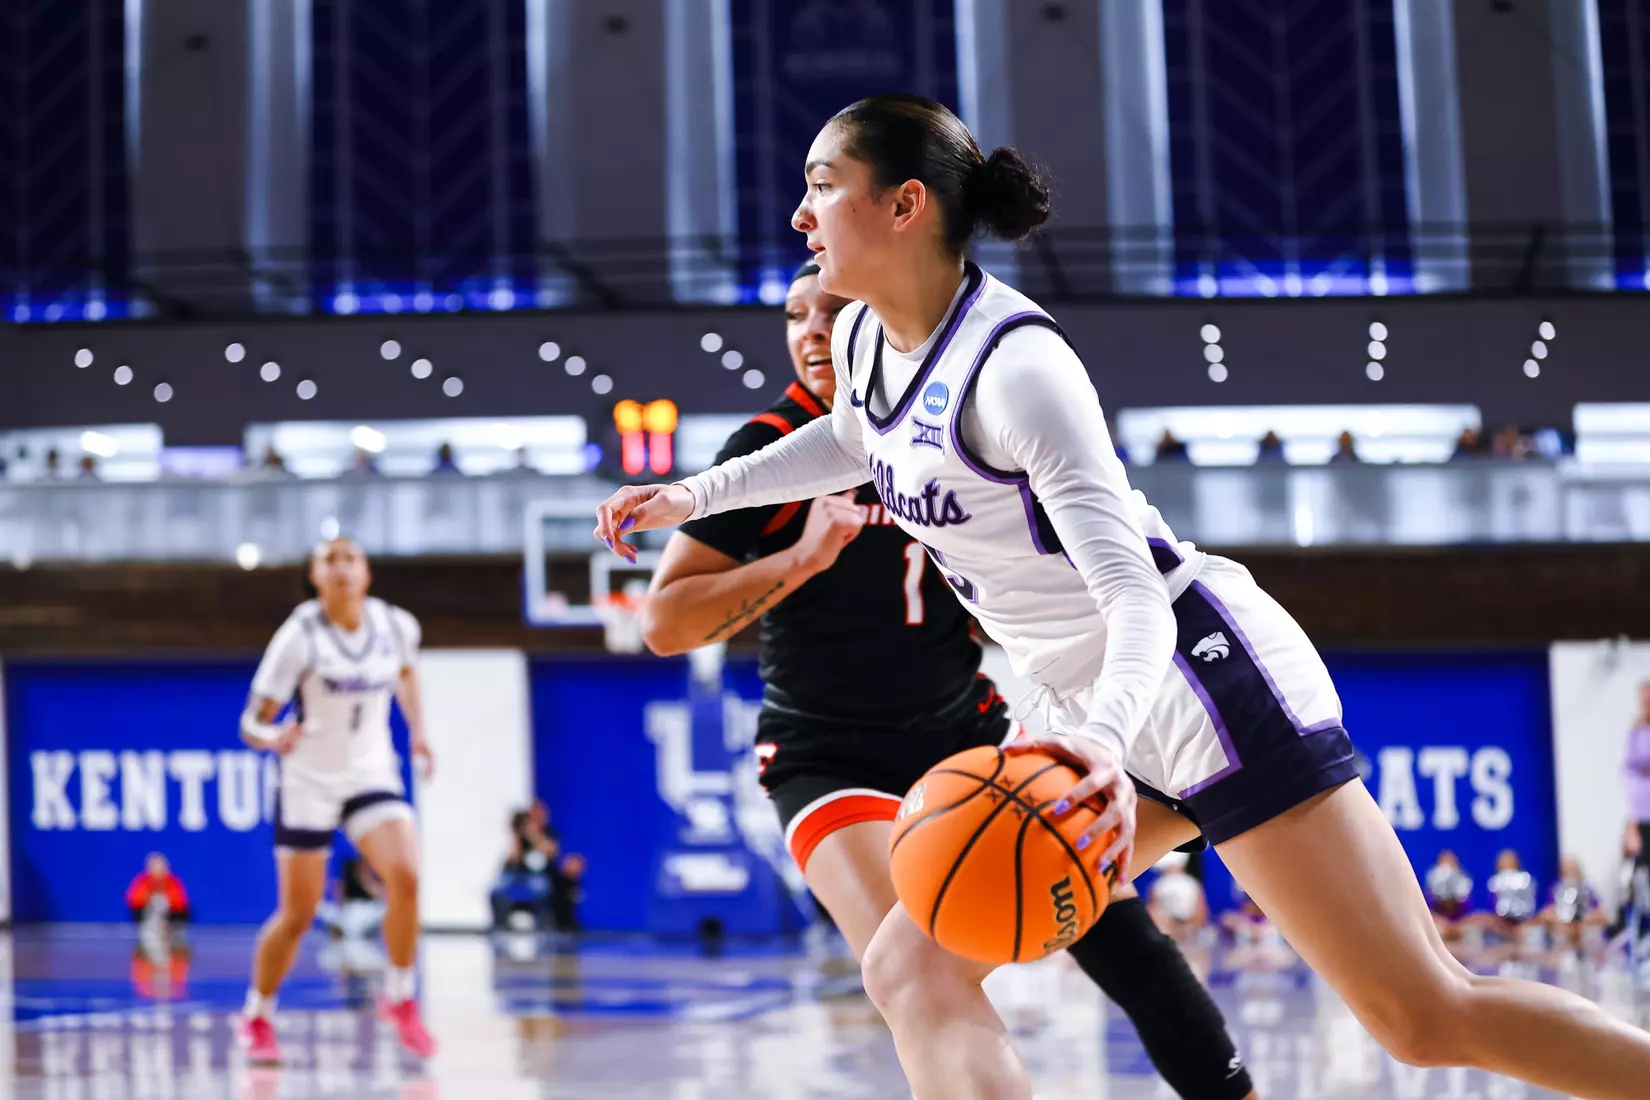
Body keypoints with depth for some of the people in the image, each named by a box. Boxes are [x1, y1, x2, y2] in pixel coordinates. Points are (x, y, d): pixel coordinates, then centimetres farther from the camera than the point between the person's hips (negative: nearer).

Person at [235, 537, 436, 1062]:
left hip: (371, 773, 3)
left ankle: (400, 999, -4)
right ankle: (257, 1016, 25)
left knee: (405, 875, -22)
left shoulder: (396, 625, -6)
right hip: (309, 780, -2)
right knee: (297, 915, 1)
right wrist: (275, 736, -39)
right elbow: (251, 724, -17)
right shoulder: (299, 636, -17)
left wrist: (418, 731, 7)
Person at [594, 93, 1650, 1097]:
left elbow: (1136, 593, -28)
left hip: (1204, 678, -8)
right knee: (915, 966, -5)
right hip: (1089, 710, 9)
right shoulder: (863, 342, 3)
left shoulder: (1015, 362, -22)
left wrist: (1105, 741, -46)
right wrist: (696, 494, 31)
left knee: (1429, 1014, -10)